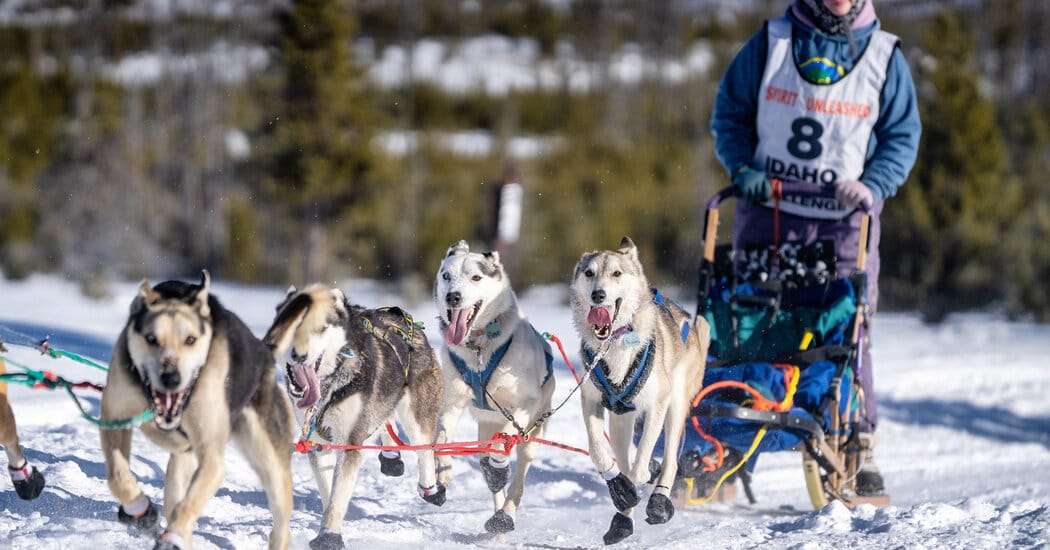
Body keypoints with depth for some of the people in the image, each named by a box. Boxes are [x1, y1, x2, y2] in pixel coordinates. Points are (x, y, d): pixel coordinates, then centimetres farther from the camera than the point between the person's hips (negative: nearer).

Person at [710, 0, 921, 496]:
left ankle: (859, 451, 3)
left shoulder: (885, 56, 3)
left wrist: (871, 185, -12)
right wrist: (742, 167, -6)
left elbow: (902, 136, 5)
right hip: (766, 213, 1)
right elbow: (730, 110, 10)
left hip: (845, 220, -1)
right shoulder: (771, 42, 4)